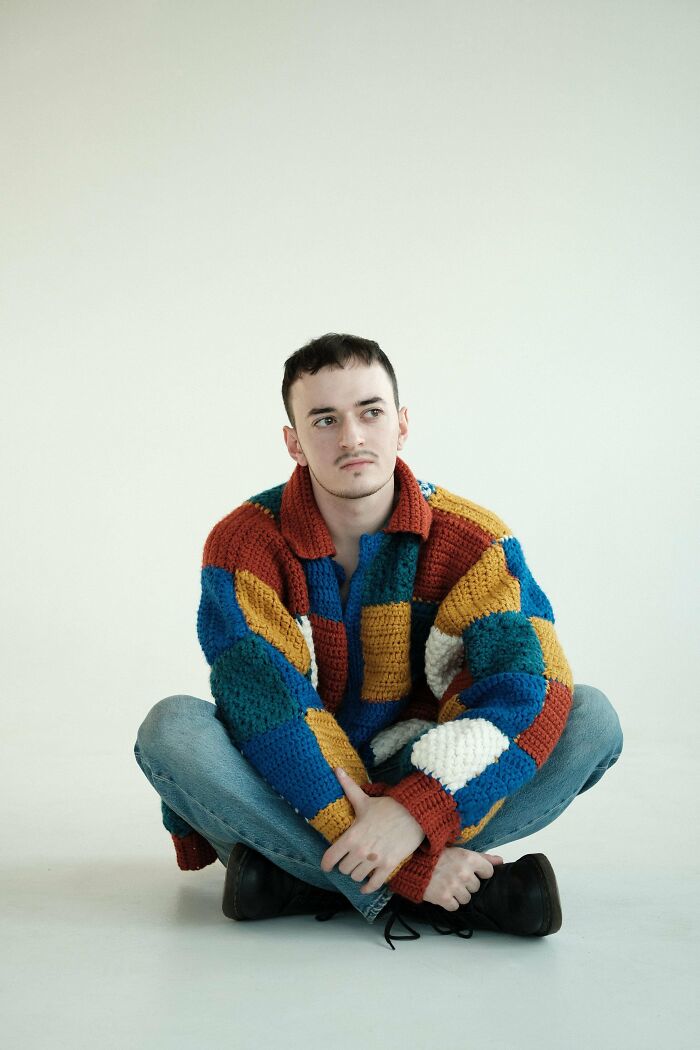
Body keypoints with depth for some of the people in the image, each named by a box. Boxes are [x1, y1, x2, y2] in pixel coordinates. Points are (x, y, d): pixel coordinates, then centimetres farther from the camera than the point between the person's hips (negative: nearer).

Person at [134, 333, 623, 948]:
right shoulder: (244, 544, -13)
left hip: (421, 782, 1)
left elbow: (530, 685, -21)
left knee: (590, 718, -20)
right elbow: (268, 710, -23)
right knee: (171, 728, -29)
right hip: (292, 793, -1)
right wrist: (407, 862, -31)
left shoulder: (472, 539, -8)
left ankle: (298, 879, -25)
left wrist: (416, 814, -36)